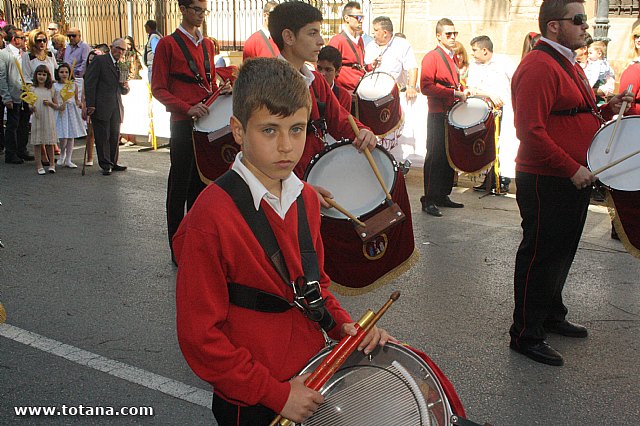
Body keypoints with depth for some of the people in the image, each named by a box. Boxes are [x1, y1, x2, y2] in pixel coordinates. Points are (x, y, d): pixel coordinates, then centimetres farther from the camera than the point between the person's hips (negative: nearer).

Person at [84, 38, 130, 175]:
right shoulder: (100, 61, -1)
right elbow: (89, 83, -7)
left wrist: (125, 87, -3)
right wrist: (90, 105, -14)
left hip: (116, 108, 6)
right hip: (101, 107, -6)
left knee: (115, 137, 8)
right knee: (102, 137, -2)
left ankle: (113, 163, 19)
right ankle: (106, 165, 4)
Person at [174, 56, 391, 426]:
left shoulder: (307, 199, 0)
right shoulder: (212, 215, -21)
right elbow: (200, 335, -18)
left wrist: (343, 324, -3)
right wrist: (277, 394, -16)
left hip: (311, 385, 6)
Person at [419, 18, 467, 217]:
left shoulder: (453, 57, 17)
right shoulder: (431, 57, -9)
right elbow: (426, 87, -20)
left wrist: (463, 92, 12)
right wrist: (454, 93, -22)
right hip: (438, 116, -8)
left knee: (450, 156, 12)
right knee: (435, 157, -6)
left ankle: (443, 196, 22)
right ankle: (429, 200, 0)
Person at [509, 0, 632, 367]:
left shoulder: (570, 66, 16)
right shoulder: (538, 67, -17)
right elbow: (531, 130, -25)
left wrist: (607, 109, 8)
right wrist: (572, 169, -25)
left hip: (574, 181, 10)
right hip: (546, 182, -10)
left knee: (562, 253, 20)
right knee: (541, 257, -1)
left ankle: (552, 316, 37)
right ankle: (526, 335, 10)